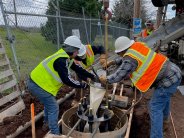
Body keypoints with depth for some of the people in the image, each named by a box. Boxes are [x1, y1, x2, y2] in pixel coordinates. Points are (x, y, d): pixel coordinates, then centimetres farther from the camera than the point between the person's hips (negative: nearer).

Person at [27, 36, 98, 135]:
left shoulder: (66, 57, 7)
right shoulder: (61, 60, -26)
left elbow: (77, 68, 16)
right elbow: (66, 80, -28)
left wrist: (91, 76, 15)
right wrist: (81, 85, -17)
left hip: (37, 82, 11)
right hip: (38, 85, -10)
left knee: (49, 103, 28)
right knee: (53, 108, -3)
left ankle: (47, 123, 48)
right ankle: (55, 133, 10)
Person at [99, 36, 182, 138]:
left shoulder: (130, 59, -22)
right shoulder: (137, 46, 3)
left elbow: (119, 75, -17)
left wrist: (106, 79, -2)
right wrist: (114, 62, 22)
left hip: (169, 79, -10)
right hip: (174, 72, 10)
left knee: (155, 107, -7)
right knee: (164, 96, 33)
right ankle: (164, 117, 58)